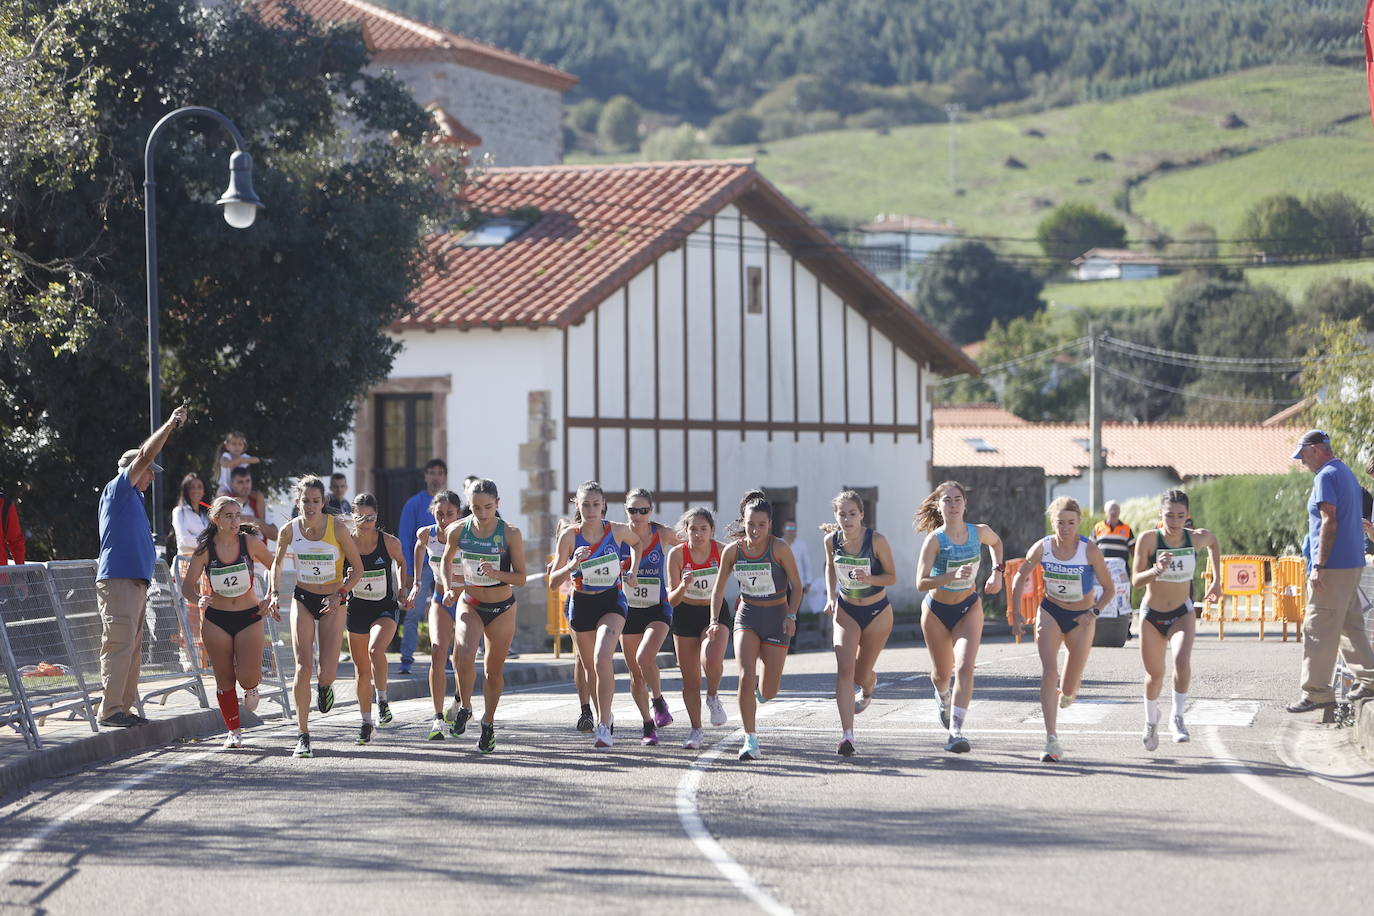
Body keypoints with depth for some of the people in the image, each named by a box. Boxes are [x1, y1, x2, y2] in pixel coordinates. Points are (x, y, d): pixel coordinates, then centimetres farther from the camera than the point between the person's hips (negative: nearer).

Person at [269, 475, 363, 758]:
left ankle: (324, 687, 34)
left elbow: (357, 568, -6)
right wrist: (275, 592, -2)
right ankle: (303, 737, -7)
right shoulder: (290, 530, -8)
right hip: (302, 599, 1)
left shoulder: (337, 529, -15)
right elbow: (277, 562, 11)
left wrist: (339, 594, -18)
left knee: (327, 673, -8)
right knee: (303, 667, -12)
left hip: (332, 602, -1)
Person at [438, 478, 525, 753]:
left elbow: (520, 577, -10)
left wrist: (496, 573, -28)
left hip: (502, 608, 0)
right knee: (465, 654, -26)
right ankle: (464, 707, -1)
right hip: (470, 605, 0)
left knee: (494, 669, 9)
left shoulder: (510, 533, -14)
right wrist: (448, 588, -4)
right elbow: (446, 561, 12)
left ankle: (488, 723, 31)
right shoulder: (458, 530, -8)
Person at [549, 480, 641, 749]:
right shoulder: (569, 535, -9)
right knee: (590, 668, 13)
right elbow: (553, 582, -9)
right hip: (581, 603, 2)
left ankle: (604, 726, -20)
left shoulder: (618, 531, -8)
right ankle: (603, 718, 36)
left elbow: (636, 543, 19)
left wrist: (632, 571, 5)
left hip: (612, 601, -2)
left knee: (602, 660, -24)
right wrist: (572, 565, -27)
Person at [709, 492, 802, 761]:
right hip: (747, 617, 1)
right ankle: (750, 738, -9)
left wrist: (791, 616, -16)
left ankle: (760, 690, 38)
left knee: (768, 692, -1)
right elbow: (718, 589, 4)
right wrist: (715, 621, -7)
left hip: (777, 618, -1)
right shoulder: (733, 550, -6)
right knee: (746, 677, -18)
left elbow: (796, 585, -5)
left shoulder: (779, 548, -13)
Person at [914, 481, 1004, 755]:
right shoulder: (935, 540, -20)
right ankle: (943, 697, 52)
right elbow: (921, 582, -28)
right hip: (937, 610, -1)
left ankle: (956, 731, -22)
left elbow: (996, 542, 17)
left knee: (965, 667, -19)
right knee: (942, 673, 14)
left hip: (969, 608, 1)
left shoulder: (979, 532, -9)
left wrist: (997, 572, 7)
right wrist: (953, 575, -40)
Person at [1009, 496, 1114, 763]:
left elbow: (1109, 589, -10)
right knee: (1048, 672, -19)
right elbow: (1021, 576, 5)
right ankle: (1051, 741, -23)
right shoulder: (1042, 548, -13)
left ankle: (1068, 690, 46)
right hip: (1050, 613, 1)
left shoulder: (1090, 550, -19)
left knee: (1068, 687, 5)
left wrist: (1094, 612, -23)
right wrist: (1015, 611, 0)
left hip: (1081, 618, -1)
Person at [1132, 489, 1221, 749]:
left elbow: (1214, 544, 15)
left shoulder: (1197, 537, -11)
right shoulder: (1149, 539, -18)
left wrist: (1216, 580, 12)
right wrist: (1156, 570, -38)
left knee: (1182, 660, -27)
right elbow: (1136, 581, -20)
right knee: (1155, 674, 12)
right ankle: (1151, 720, 41)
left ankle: (1178, 717, -10)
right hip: (1151, 616, 0)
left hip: (1182, 614, 0)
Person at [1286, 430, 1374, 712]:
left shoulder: (1326, 477, -12)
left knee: (1318, 630, -7)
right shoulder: (1347, 474, 18)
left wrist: (1319, 566, -21)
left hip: (1333, 566, -10)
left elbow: (1329, 522, -19)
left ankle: (1316, 693, -7)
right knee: (1351, 625, 16)